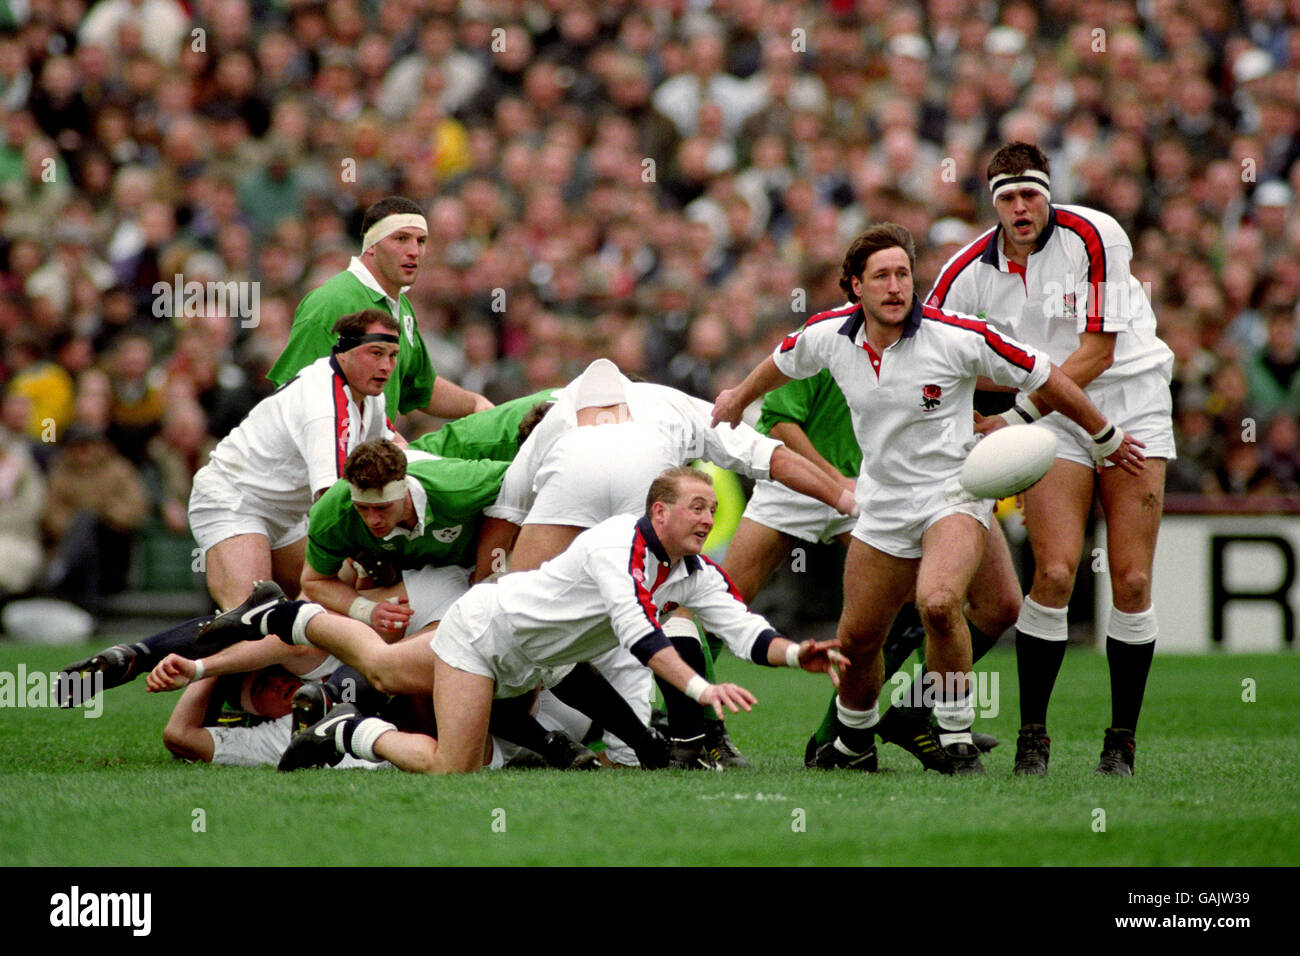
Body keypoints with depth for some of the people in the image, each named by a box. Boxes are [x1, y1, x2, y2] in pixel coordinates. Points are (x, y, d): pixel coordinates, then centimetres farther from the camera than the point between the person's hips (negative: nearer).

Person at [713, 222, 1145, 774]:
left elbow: (1045, 379, -7)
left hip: (954, 494, -5)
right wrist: (739, 398, 37)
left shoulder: (957, 337, -19)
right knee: (856, 640, 8)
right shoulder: (828, 335, -6)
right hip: (883, 505, 5)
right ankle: (854, 743, 37)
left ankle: (957, 739, -16)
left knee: (938, 604, -31)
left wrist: (1107, 440, 3)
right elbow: (783, 362, 20)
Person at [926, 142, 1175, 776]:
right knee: (1054, 573, -15)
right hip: (1053, 420, 1)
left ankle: (1123, 738, 4)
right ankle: (1032, 736, -3)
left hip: (1131, 403, -1)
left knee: (1132, 581, -7)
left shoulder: (1094, 236, -14)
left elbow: (1097, 351, -15)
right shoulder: (970, 271, -4)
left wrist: (1018, 416, -18)